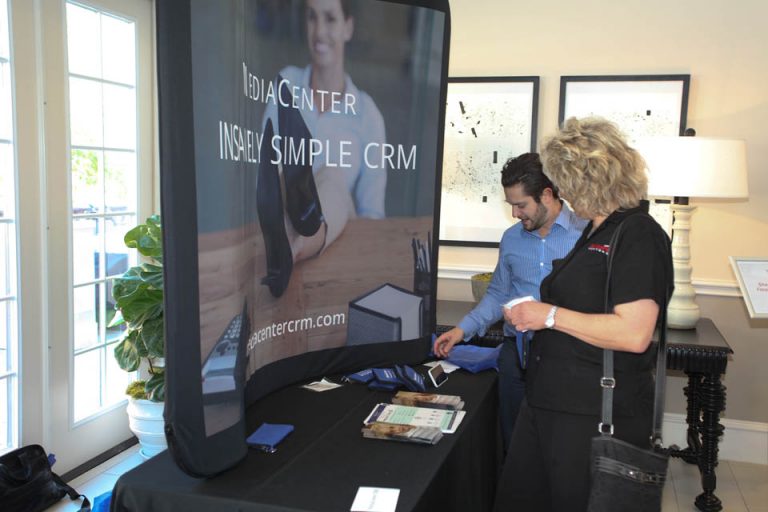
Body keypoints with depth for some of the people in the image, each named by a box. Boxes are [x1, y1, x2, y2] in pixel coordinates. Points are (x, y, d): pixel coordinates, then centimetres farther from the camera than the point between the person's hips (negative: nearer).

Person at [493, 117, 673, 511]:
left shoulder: (637, 235, -16)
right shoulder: (596, 232, 14)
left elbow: (633, 333, -26)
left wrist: (550, 315, -18)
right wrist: (531, 314, 11)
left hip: (596, 415, -10)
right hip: (548, 401, 10)